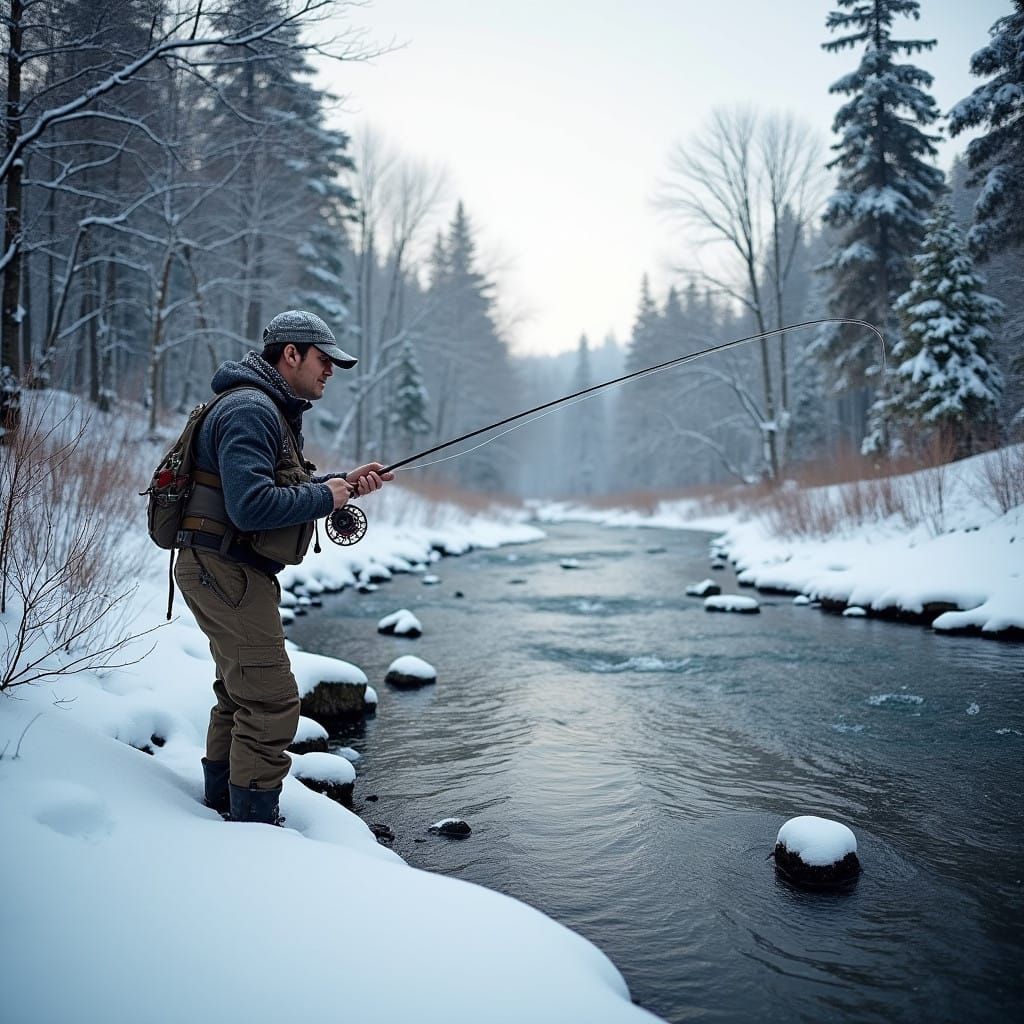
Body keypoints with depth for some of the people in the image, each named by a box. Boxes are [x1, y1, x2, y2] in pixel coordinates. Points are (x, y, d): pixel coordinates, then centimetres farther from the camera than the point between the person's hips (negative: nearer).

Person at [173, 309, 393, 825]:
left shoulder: (273, 411, 17)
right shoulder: (250, 410, -19)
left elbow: (285, 490, 20)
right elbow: (250, 506, -29)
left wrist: (342, 482, 6)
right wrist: (325, 497, -17)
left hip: (227, 573, 12)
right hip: (224, 570, -12)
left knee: (239, 695, 22)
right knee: (271, 703, -8)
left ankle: (223, 803, 36)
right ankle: (255, 825, 1)